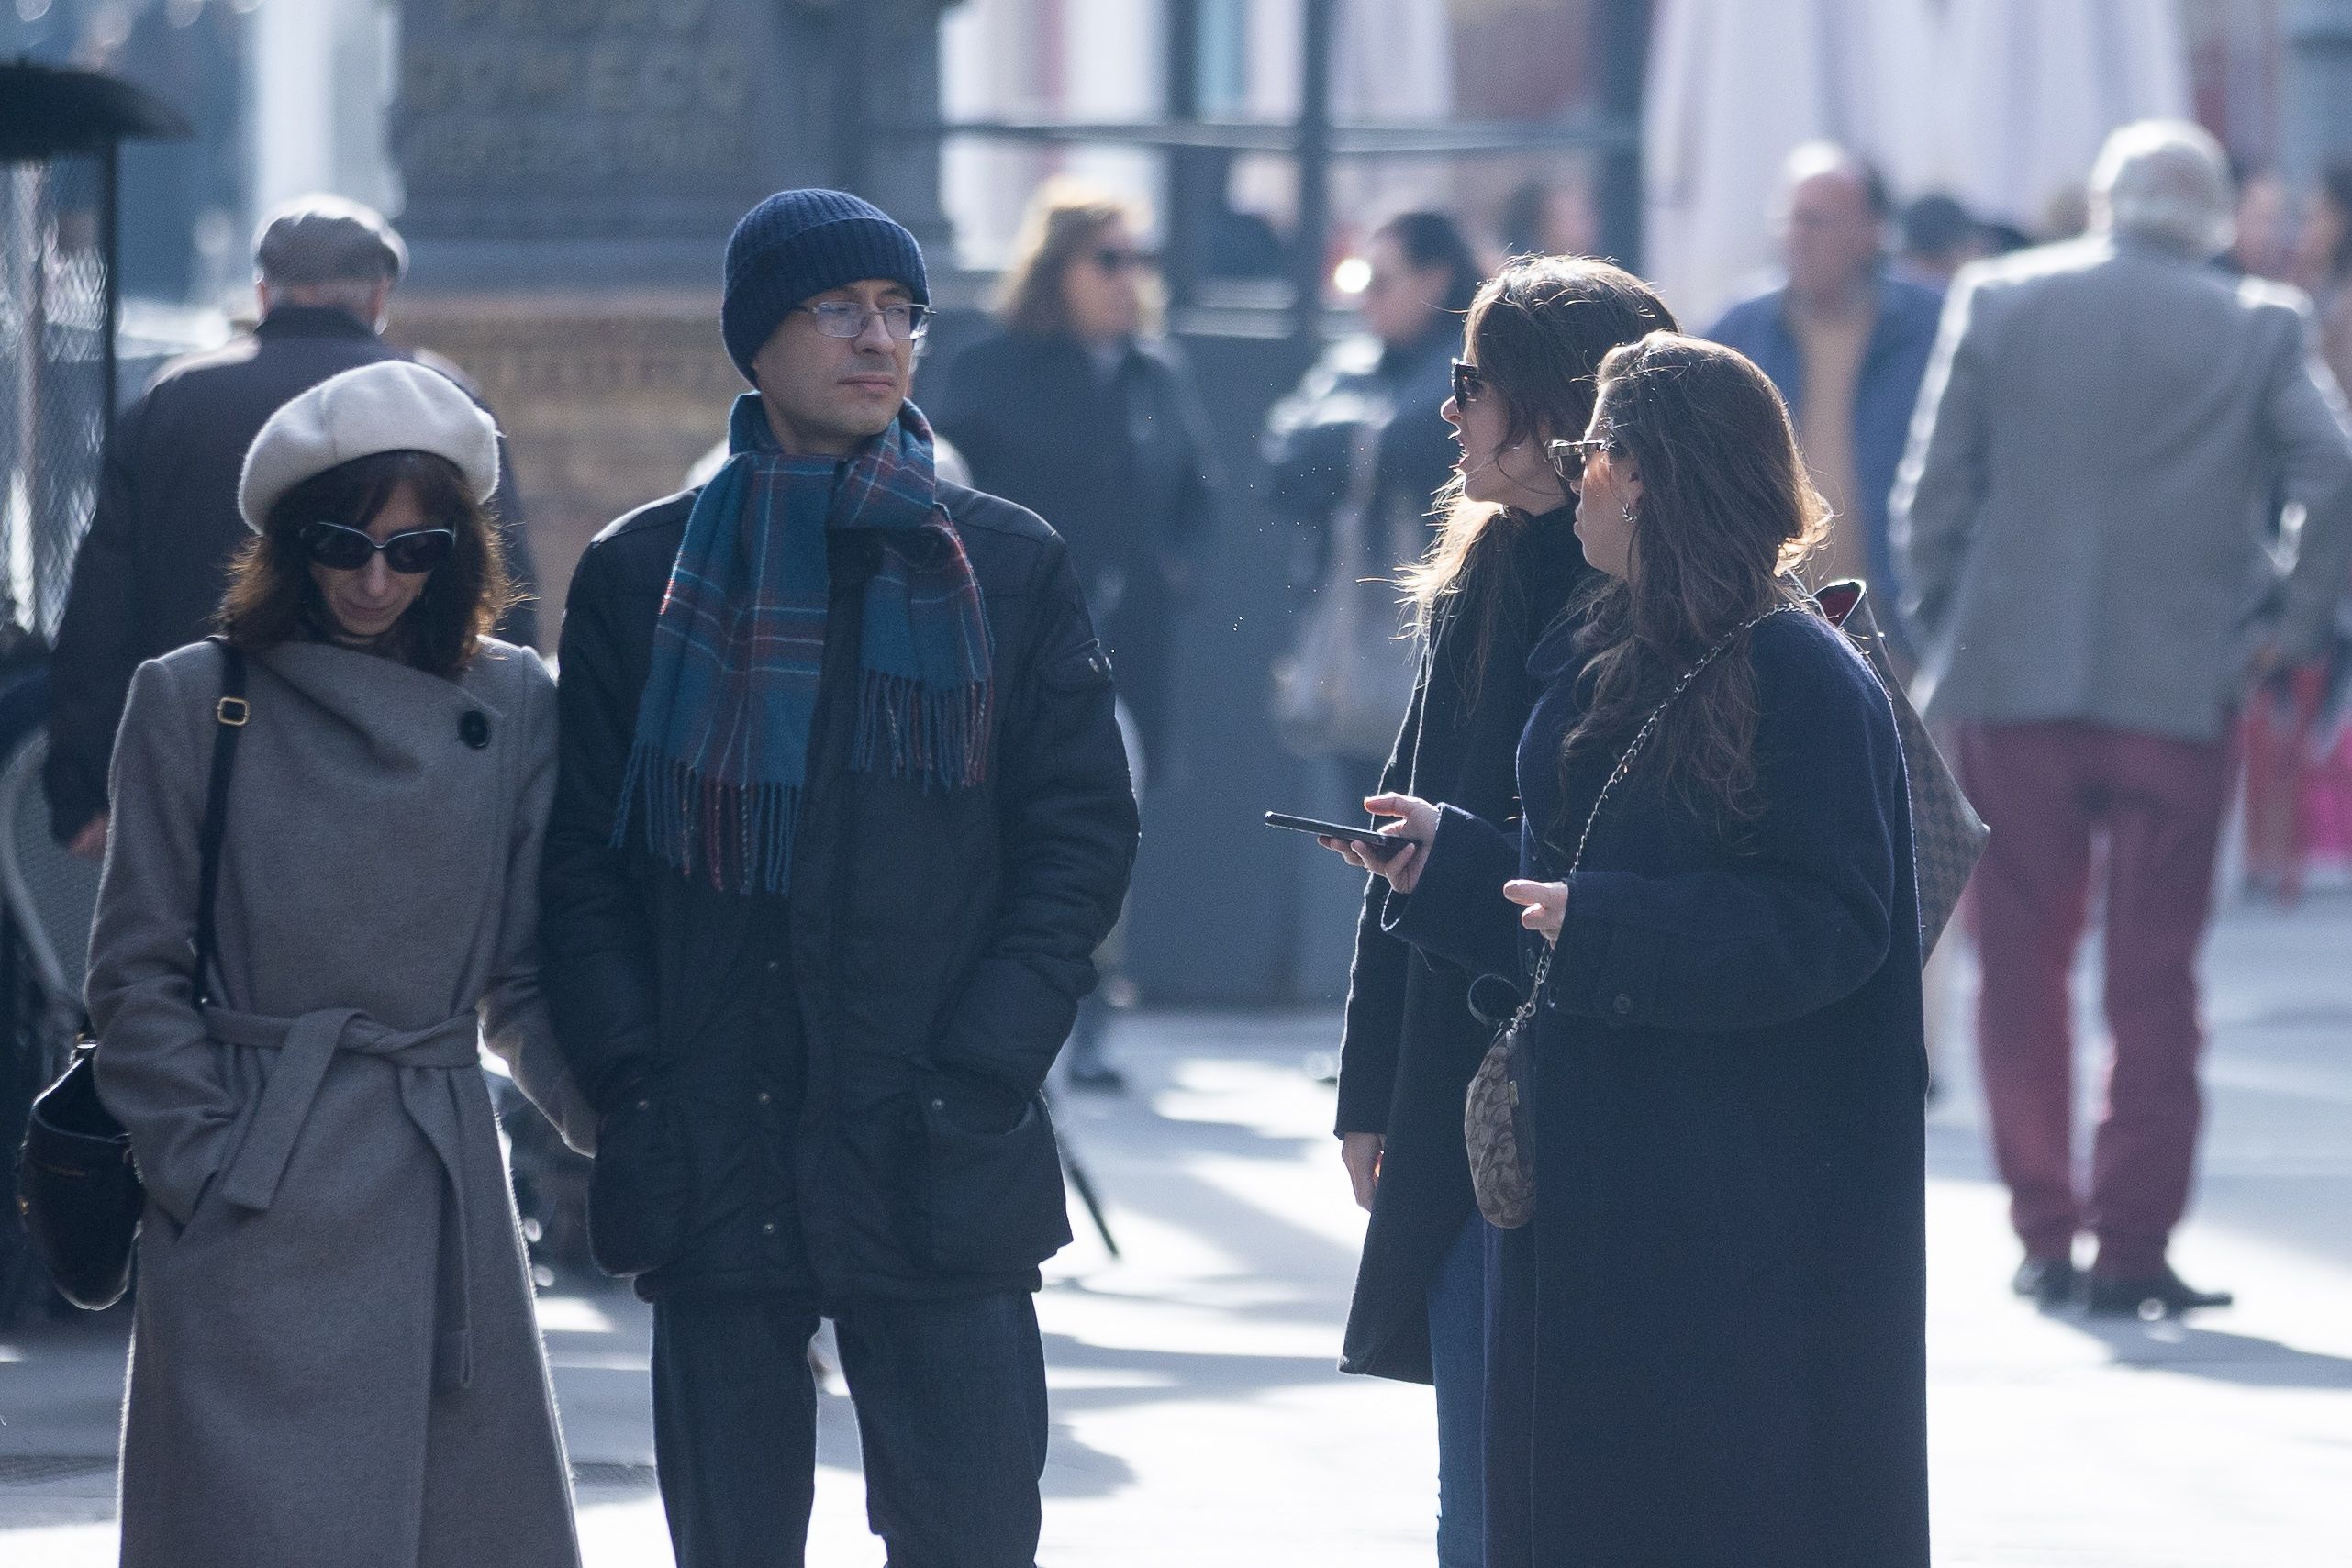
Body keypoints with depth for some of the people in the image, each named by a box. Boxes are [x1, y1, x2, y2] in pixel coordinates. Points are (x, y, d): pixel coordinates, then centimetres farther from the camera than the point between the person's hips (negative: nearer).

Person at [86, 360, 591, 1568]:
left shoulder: (512, 706, 8)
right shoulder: (193, 702, 1)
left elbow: (528, 977, 10)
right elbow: (135, 976, 3)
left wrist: (625, 1135, -2)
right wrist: (199, 1164, -6)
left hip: (440, 1186, 3)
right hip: (256, 1211, -3)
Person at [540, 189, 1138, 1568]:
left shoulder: (1011, 570, 8)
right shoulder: (641, 574, 9)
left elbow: (1082, 833, 4)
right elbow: (582, 850, 8)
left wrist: (978, 1079, -6)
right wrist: (632, 1081, -4)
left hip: (936, 1169, -1)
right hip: (714, 1175, 1)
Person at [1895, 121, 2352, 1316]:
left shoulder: (1998, 301, 3)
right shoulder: (2256, 326, 0)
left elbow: (1930, 495, 1)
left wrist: (1942, 640, 10)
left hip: (2013, 681, 1)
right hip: (2179, 686, -1)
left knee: (2024, 971, 11)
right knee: (2154, 981, 5)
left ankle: (2044, 1237, 11)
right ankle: (2135, 1247, 1)